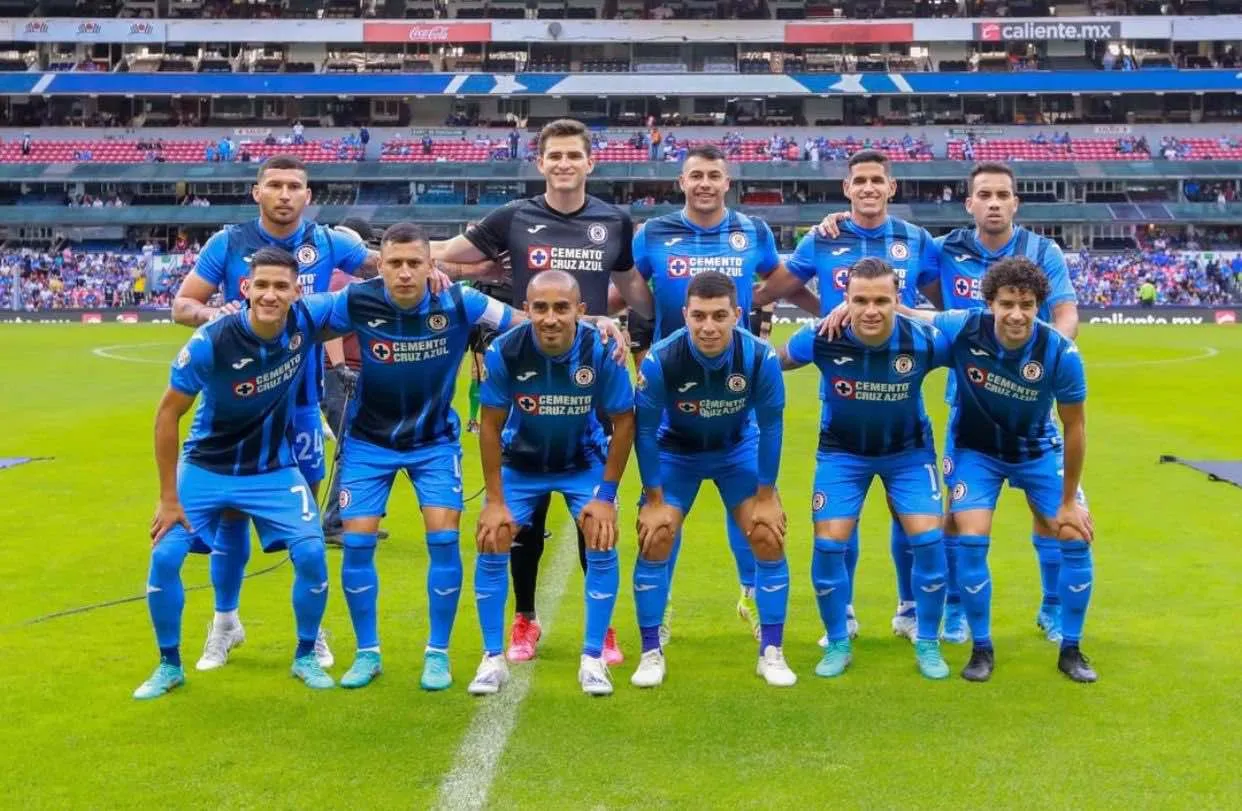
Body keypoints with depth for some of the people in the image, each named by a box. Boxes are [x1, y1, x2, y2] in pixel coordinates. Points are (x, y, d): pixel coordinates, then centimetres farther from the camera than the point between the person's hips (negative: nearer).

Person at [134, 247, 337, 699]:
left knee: (311, 554, -10)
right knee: (165, 556, -9)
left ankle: (306, 658, 14)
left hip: (274, 469, 2)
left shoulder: (307, 321, -19)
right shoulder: (211, 342, -27)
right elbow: (167, 415, -16)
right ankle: (169, 666, 15)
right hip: (206, 467, -1)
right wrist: (169, 498, -15)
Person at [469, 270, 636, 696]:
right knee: (492, 545, -8)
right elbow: (491, 425, -14)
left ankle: (593, 659, 4)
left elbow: (623, 421, -14)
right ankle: (493, 659, 7)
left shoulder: (603, 351, -28)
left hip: (584, 462, 0)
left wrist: (606, 495, -15)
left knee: (602, 544, -12)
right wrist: (495, 499, -13)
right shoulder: (506, 351, -27)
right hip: (520, 462, 0)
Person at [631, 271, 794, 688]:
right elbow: (645, 429, -17)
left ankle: (771, 652, 8)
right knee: (654, 542, -9)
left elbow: (769, 426, -14)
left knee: (769, 539, -7)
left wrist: (766, 496, -10)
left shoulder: (760, 357, -30)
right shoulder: (660, 360, -32)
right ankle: (651, 653, 6)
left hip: (738, 449, 1)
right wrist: (655, 501, -14)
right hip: (676, 450, -1)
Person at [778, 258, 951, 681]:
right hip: (842, 451, 0)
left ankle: (928, 644, 12)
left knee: (928, 539, -9)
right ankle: (838, 644, 15)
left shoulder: (924, 340, -26)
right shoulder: (821, 339, -27)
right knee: (828, 544, -7)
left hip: (909, 451, 0)